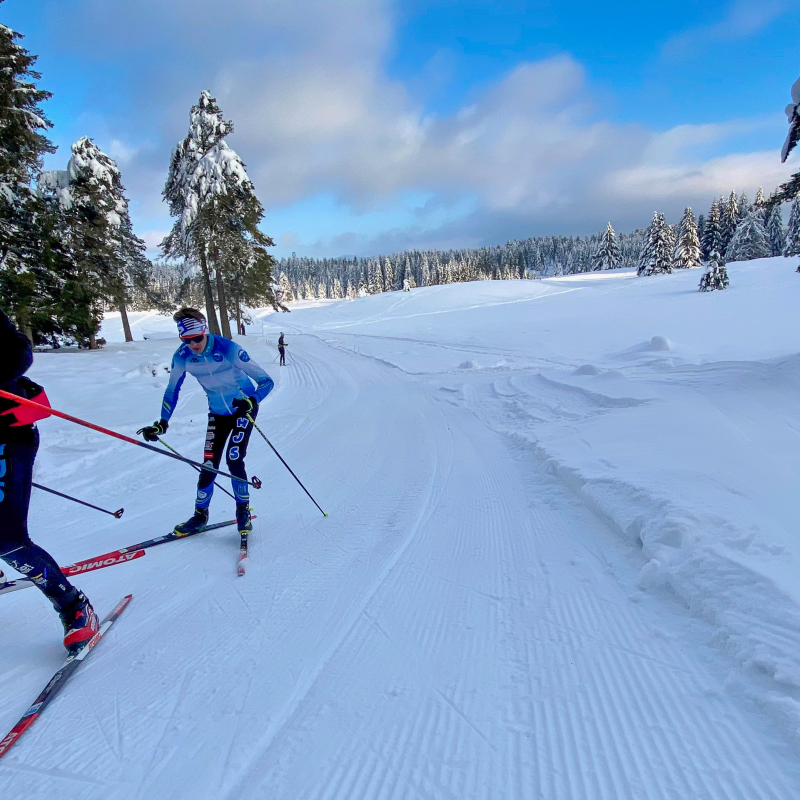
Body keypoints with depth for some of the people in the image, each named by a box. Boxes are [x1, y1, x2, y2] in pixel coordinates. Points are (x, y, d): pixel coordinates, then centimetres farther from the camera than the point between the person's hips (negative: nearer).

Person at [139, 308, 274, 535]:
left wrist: (252, 401, -44)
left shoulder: (228, 349, -28)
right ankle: (200, 515, 22)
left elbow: (266, 381, -26)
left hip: (244, 407, -4)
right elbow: (172, 391, 3)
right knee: (209, 465, 0)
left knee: (234, 460, -15)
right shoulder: (182, 357, -15)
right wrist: (162, 424, -3)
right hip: (217, 412, 4)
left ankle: (243, 512, 7)